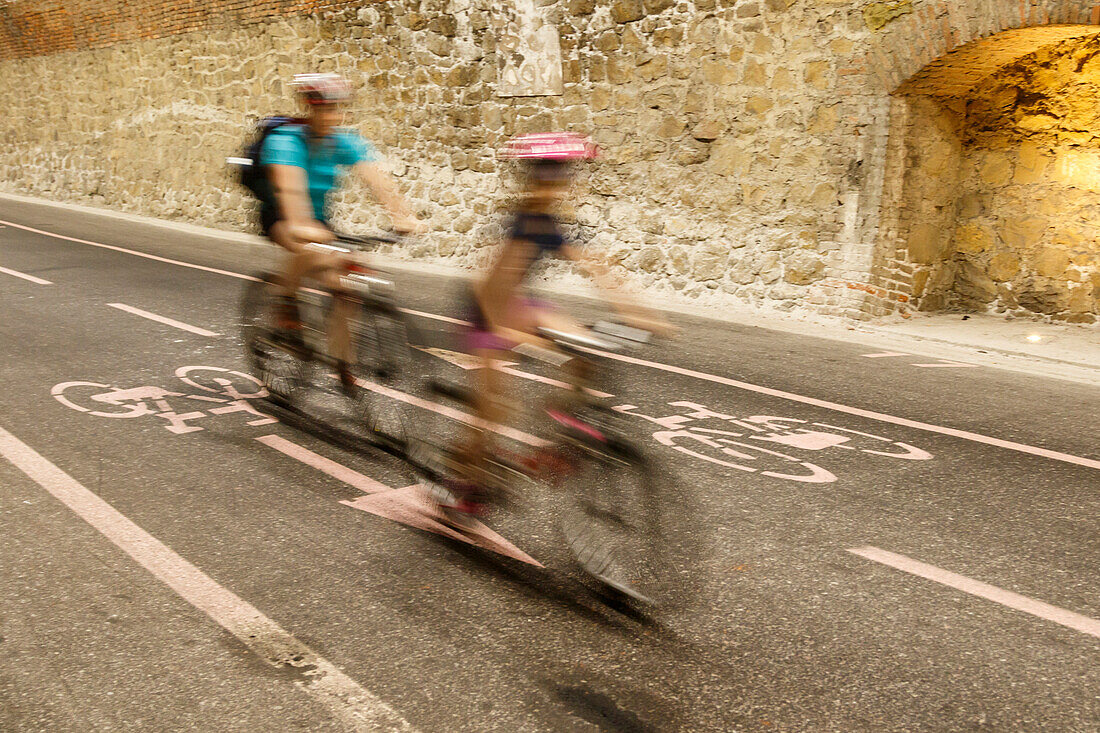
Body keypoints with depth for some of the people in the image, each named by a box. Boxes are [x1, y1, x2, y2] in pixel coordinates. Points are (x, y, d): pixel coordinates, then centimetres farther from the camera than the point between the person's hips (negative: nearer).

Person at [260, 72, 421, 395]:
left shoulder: (347, 142, -12)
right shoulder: (285, 139, -24)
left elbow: (377, 179, -25)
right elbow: (290, 187, -40)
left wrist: (402, 216, -41)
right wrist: (301, 225, -57)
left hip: (319, 219, 5)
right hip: (279, 216, -5)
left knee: (342, 284, -11)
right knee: (309, 250, -38)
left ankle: (341, 362, 6)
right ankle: (287, 305, -11)